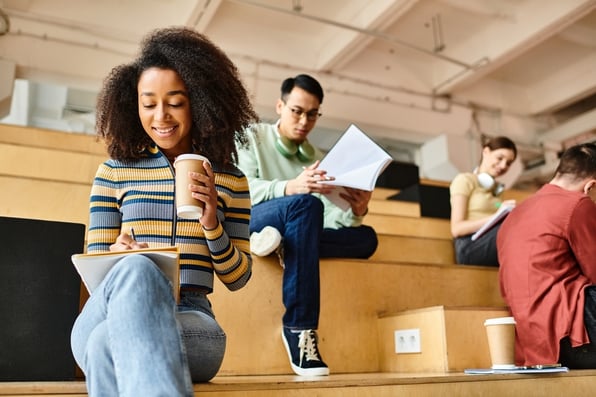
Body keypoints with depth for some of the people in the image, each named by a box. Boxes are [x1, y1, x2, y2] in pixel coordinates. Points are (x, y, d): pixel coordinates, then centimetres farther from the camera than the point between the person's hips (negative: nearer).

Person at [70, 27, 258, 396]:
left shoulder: (230, 179, 11)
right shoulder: (114, 172, 12)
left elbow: (238, 278, 10)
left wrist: (212, 224, -9)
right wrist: (118, 257, -13)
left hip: (192, 320, -1)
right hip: (110, 315, 2)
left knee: (109, 345, -37)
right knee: (136, 270, -37)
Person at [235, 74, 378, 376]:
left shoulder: (318, 159, 15)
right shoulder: (252, 137, 4)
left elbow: (331, 217, 4)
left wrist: (355, 212, -19)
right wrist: (290, 188, -32)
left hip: (295, 231, 5)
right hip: (247, 224, -4)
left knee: (366, 238, -14)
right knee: (306, 204, -35)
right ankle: (299, 327, -35)